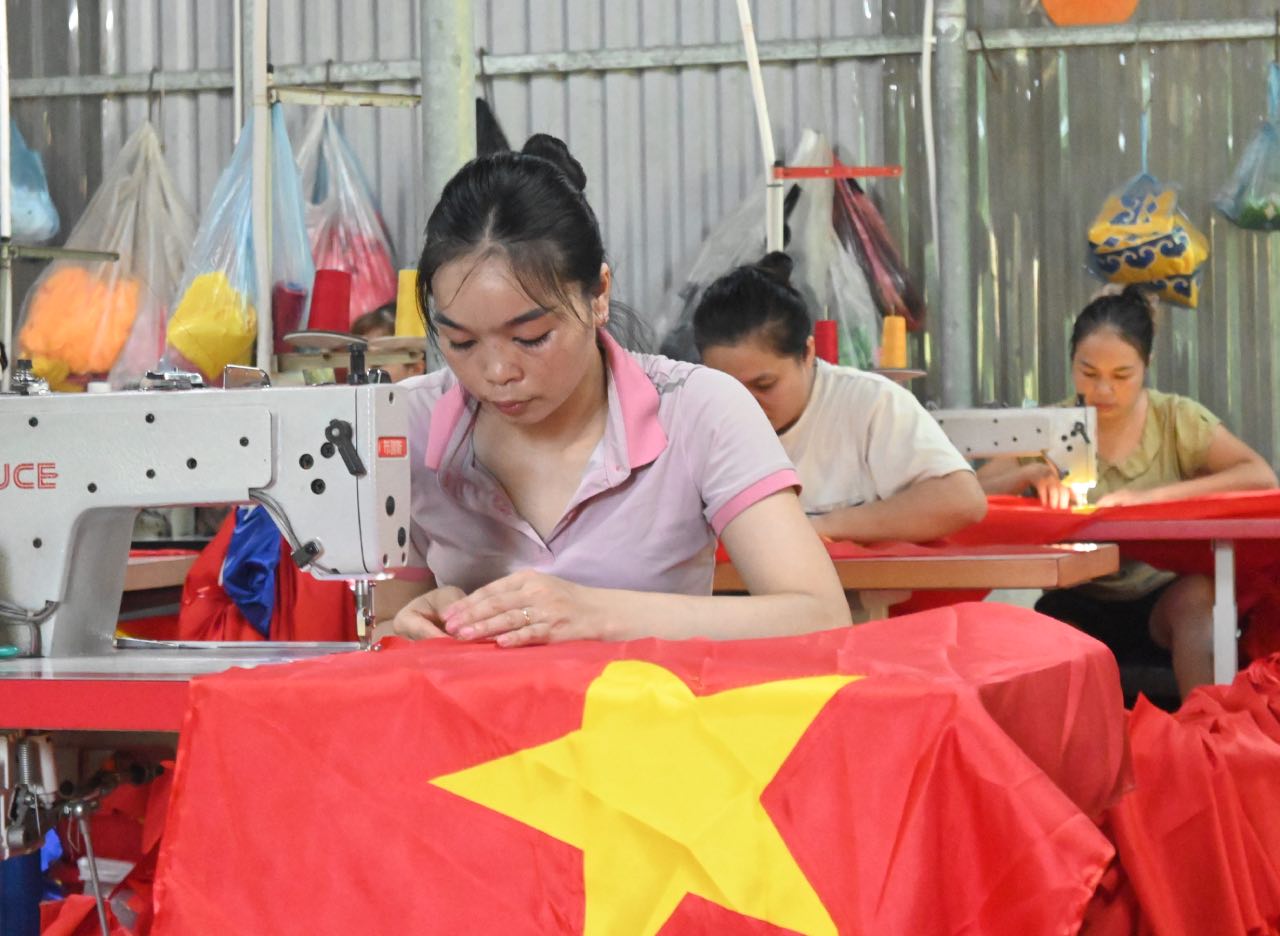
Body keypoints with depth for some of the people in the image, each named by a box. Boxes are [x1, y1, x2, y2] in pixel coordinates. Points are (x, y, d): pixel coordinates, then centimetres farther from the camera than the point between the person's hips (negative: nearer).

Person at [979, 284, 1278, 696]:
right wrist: (1030, 474, -21)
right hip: (1079, 606, 0)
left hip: (1161, 601, 0)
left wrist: (1152, 495, -23)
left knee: (1199, 596, -34)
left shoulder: (1176, 419, 0)